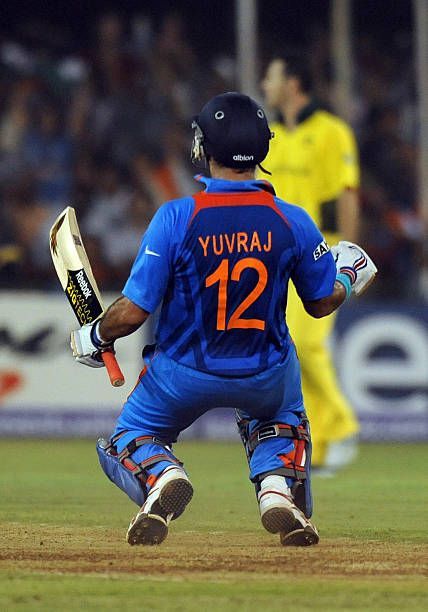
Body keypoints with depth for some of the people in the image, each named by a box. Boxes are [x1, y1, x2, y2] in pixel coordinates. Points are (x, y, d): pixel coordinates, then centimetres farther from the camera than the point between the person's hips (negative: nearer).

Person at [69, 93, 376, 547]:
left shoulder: (177, 217, -18)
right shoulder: (291, 220, -11)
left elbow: (132, 312, -17)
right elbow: (322, 303, 4)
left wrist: (95, 336, 4)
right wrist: (349, 278, 26)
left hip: (184, 375, -2)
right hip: (265, 378, 2)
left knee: (128, 441, 25)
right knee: (282, 420, 37)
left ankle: (161, 476, -13)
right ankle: (278, 488, 3)